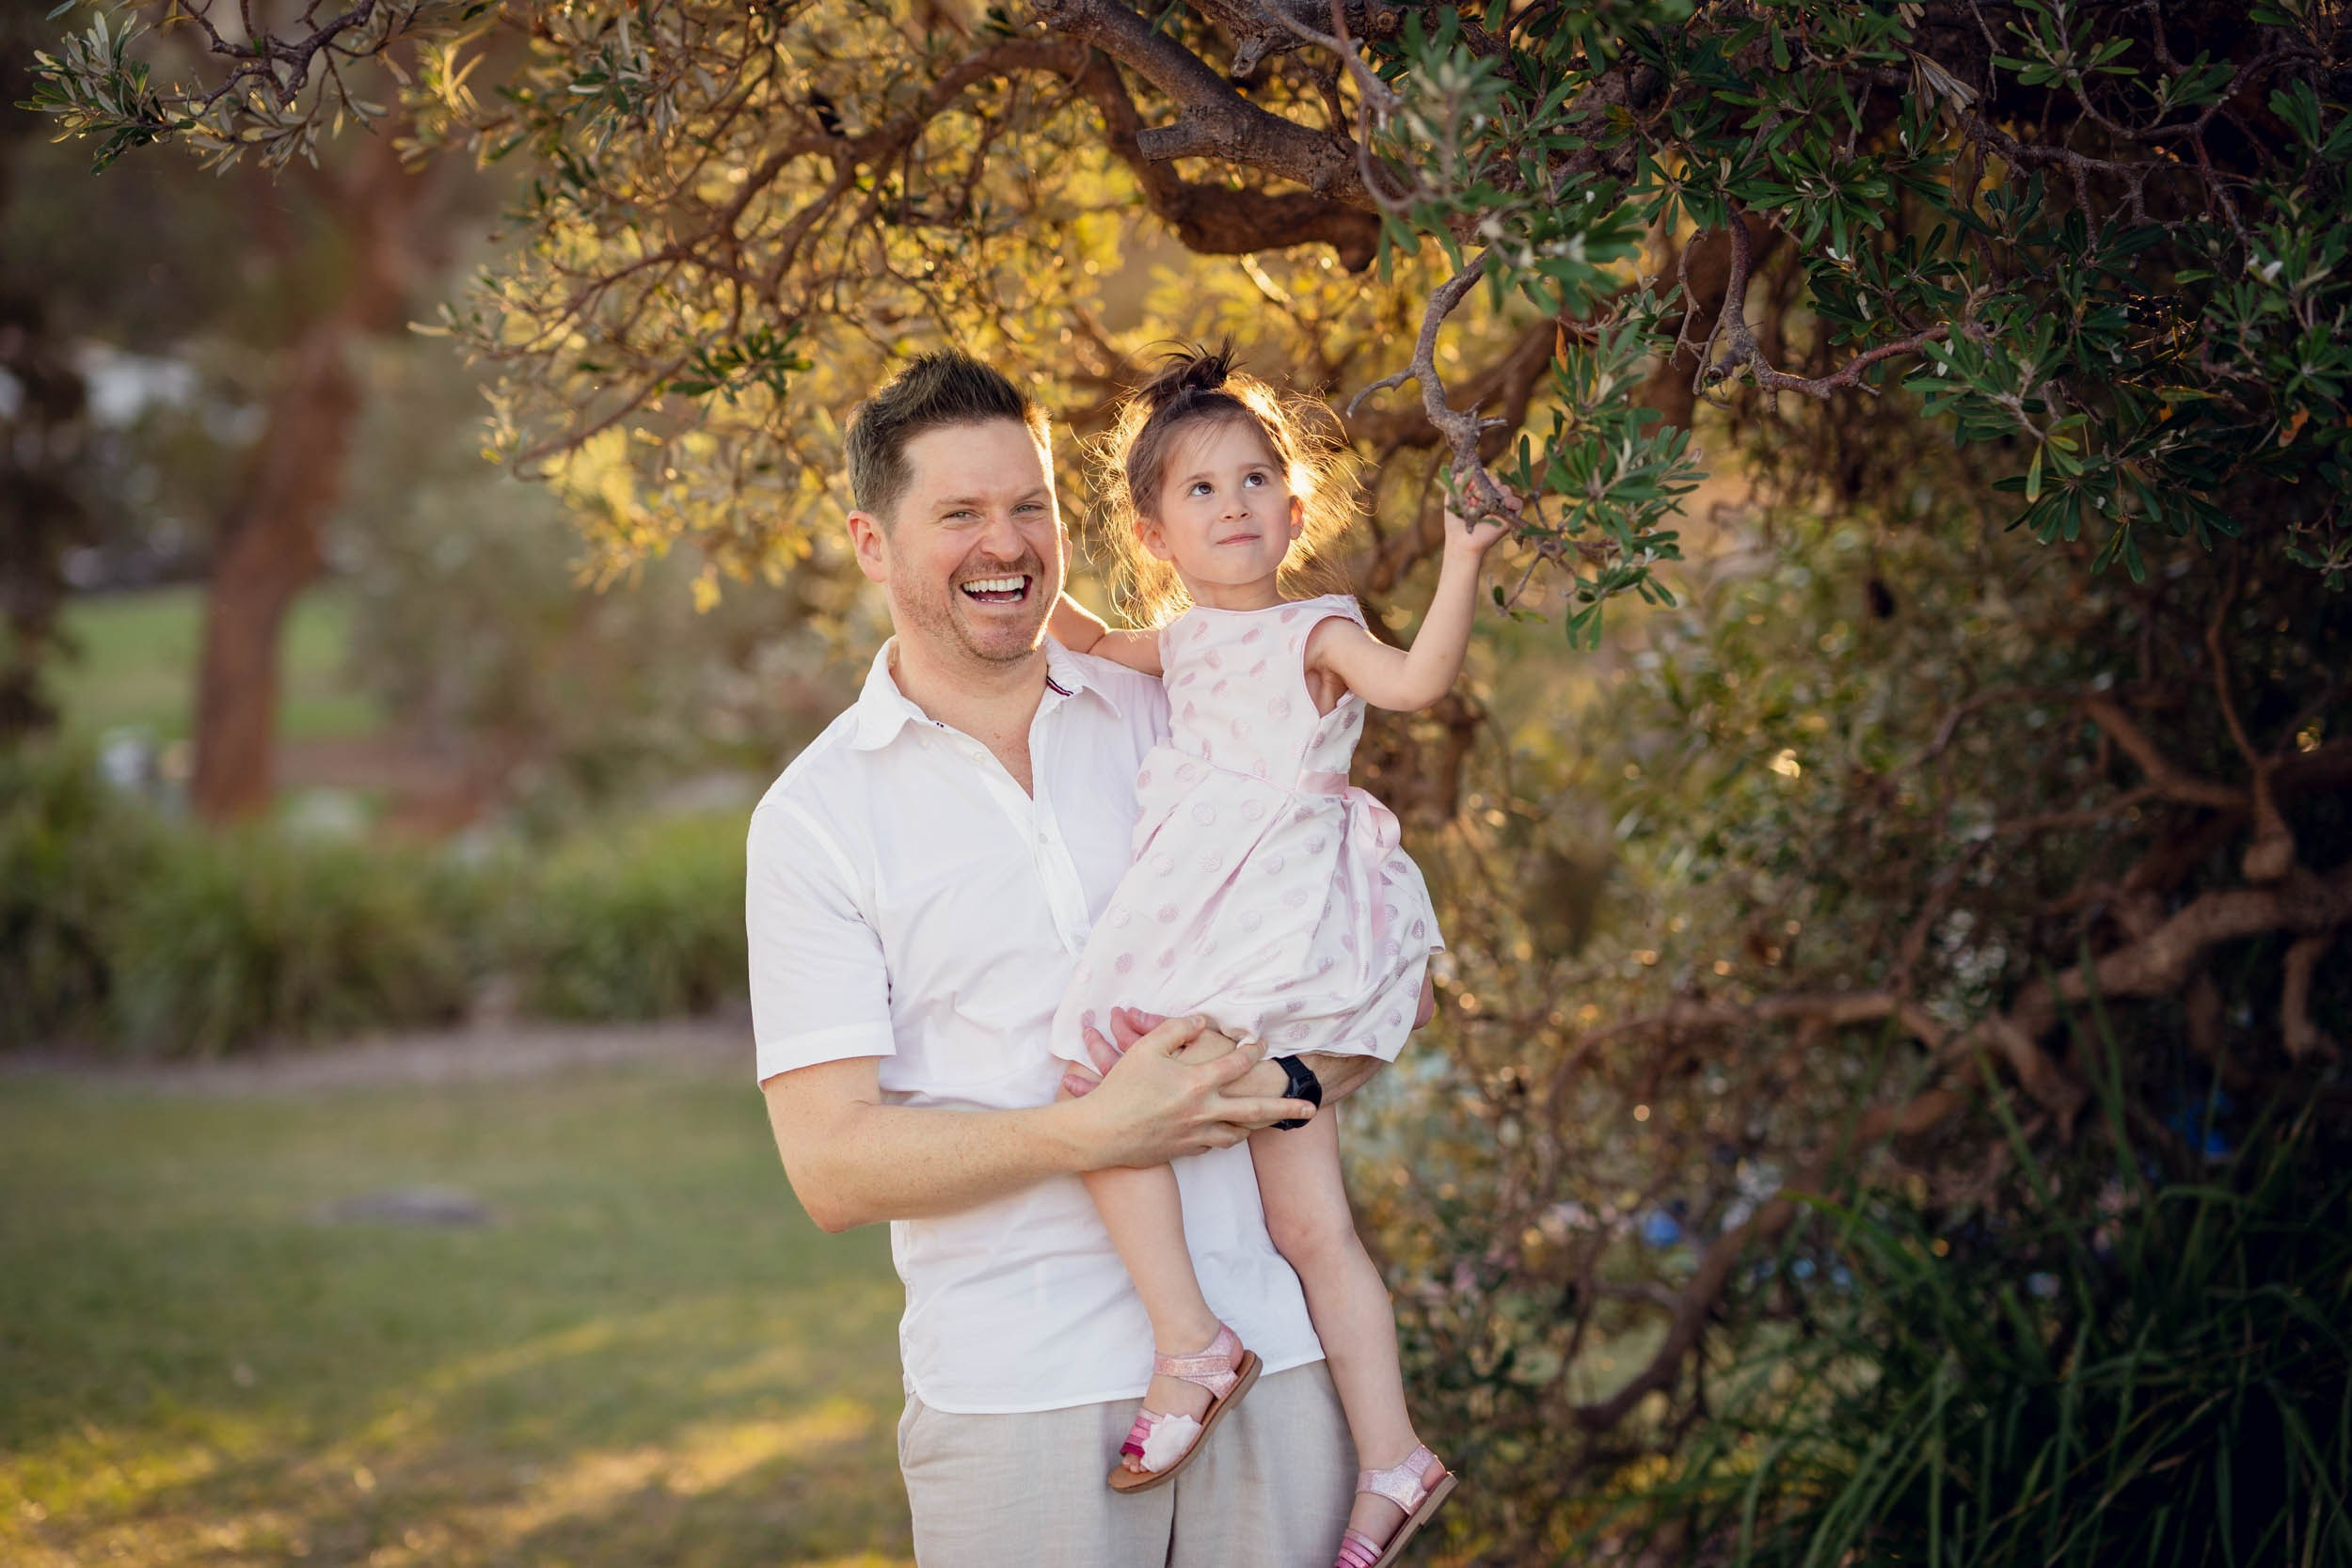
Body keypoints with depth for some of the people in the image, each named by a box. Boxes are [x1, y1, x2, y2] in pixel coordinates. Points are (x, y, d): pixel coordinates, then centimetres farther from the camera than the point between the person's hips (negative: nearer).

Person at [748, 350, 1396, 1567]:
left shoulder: (1179, 717, 9)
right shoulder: (816, 817, 0)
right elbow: (832, 1165, -6)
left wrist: (1276, 1082, -9)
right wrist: (1094, 1132, -18)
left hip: (1274, 1345, 3)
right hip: (1021, 1390, -2)